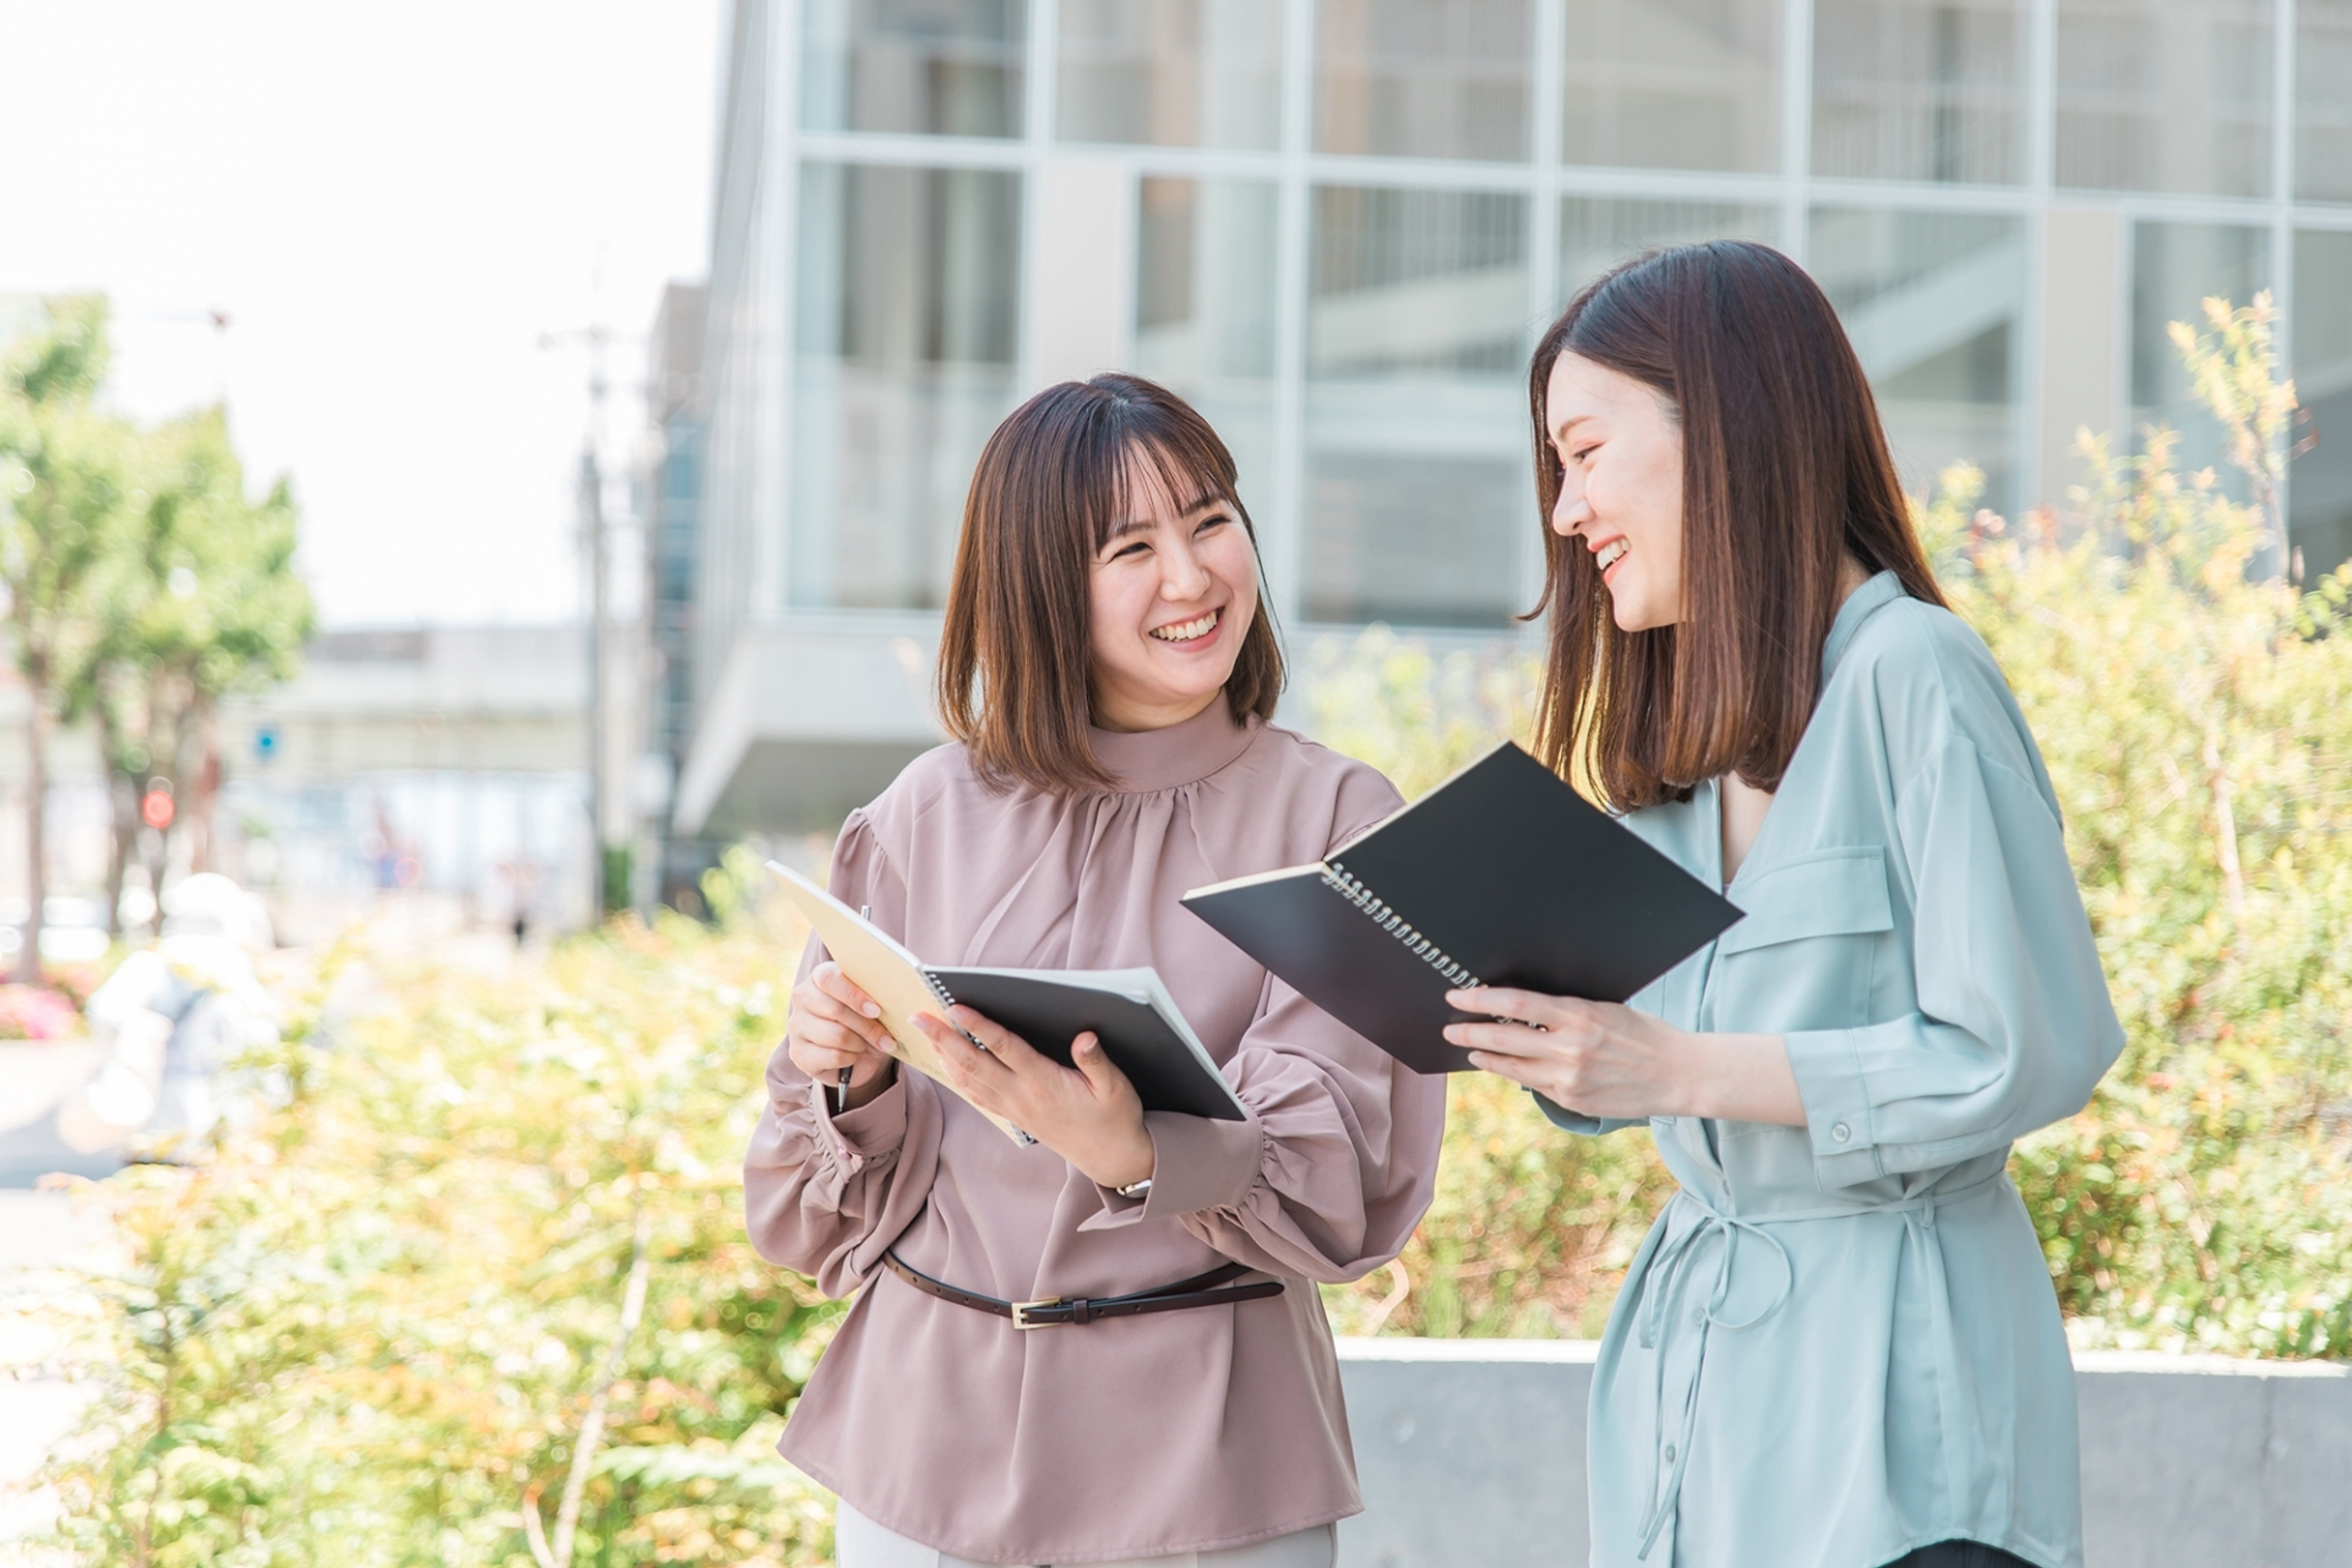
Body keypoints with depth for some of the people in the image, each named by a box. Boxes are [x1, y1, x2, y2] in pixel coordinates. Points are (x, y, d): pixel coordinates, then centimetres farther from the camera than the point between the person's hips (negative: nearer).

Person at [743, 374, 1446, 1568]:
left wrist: (1135, 1156, -30)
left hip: (1204, 1466, -2)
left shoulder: (1335, 821, -4)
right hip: (929, 1425, 2)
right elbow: (838, 1200, 9)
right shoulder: (933, 813, 2)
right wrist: (849, 1077, -12)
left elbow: (1338, 1175, -13)